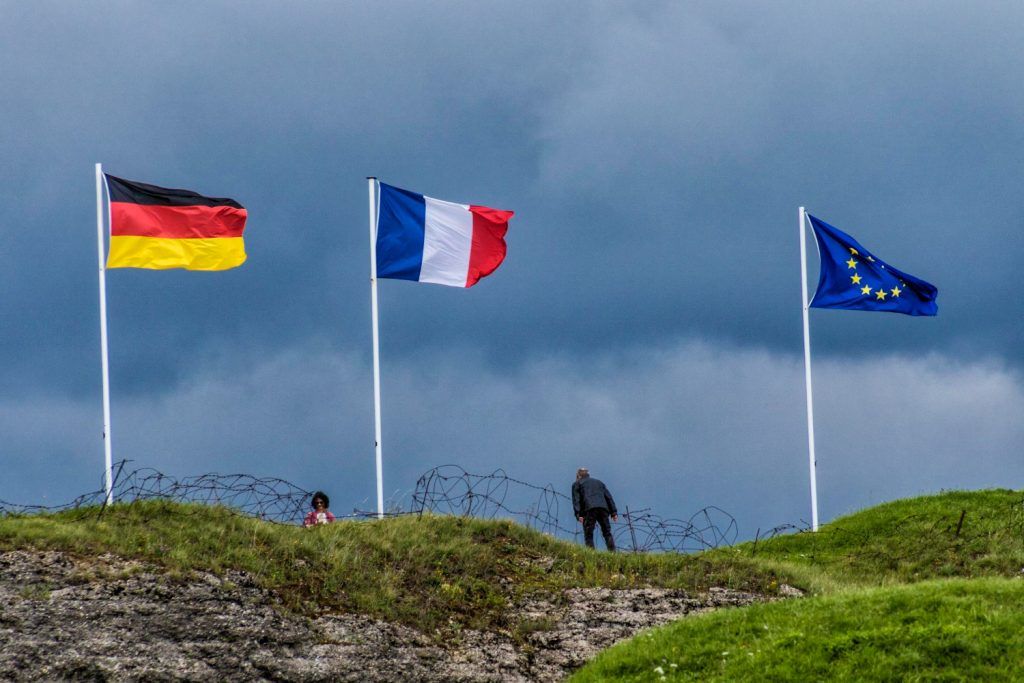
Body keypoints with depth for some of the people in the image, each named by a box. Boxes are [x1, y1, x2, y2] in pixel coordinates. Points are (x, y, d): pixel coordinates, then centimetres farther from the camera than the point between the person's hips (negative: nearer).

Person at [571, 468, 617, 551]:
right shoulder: (599, 482, 34)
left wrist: (578, 515, -4)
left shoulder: (577, 484, 22)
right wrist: (614, 512, 17)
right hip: (603, 508, 3)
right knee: (607, 533, 6)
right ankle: (613, 552, -7)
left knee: (588, 535, -3)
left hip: (589, 510, -3)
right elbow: (609, 497, 23)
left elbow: (576, 500, 5)